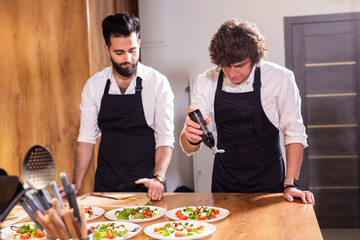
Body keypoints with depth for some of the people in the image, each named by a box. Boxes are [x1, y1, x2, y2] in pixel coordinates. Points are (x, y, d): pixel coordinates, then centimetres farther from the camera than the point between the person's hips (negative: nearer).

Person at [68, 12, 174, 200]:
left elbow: (165, 138, -8)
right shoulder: (93, 86, 2)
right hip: (105, 186, 2)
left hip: (146, 186, -2)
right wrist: (76, 185, -3)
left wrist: (158, 178, -23)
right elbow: (87, 137, 5)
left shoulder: (158, 82, -6)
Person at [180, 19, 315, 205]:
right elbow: (188, 148, -8)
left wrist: (290, 184, -12)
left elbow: (294, 134, -5)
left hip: (268, 183, -1)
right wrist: (191, 139, -31)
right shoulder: (205, 82, -7)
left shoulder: (280, 79, -13)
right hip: (223, 186, 2)